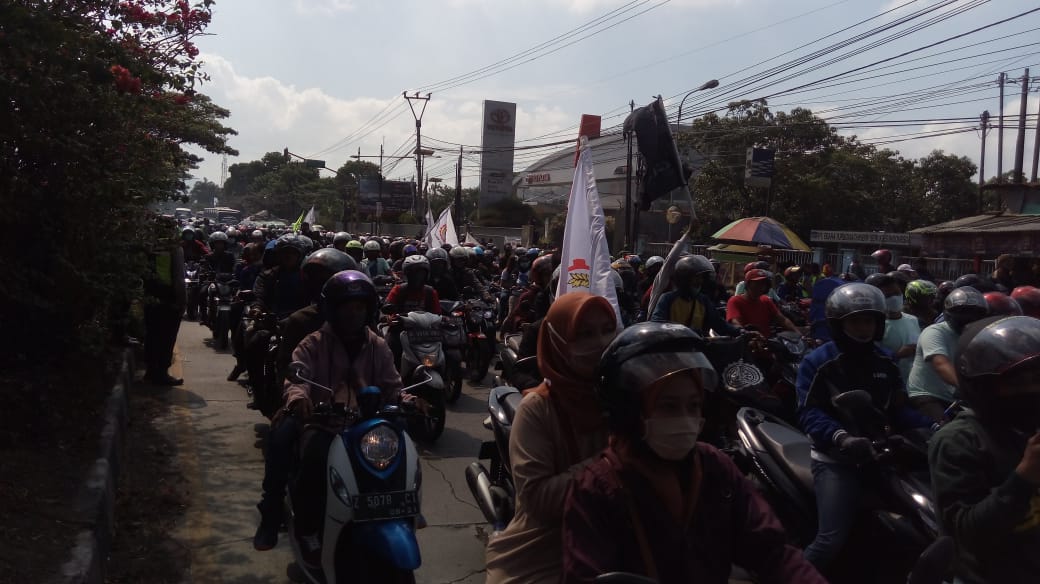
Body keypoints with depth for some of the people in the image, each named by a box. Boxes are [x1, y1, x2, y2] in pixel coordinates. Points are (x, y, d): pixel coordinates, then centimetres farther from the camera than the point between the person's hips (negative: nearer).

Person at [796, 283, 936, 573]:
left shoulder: (885, 363, 13)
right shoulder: (817, 362, -6)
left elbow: (898, 409, 8)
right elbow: (809, 412, -16)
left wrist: (934, 426, -11)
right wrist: (840, 437, -34)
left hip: (878, 452, 6)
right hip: (835, 457, -6)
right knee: (832, 538, -19)